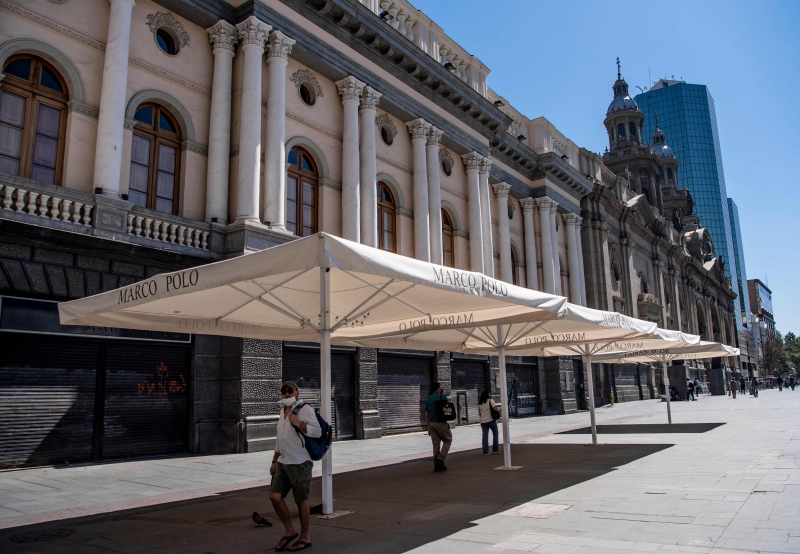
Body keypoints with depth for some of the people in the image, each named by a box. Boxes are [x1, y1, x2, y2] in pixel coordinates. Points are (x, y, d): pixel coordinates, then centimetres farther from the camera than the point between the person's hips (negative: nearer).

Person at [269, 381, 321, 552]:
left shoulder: (305, 409, -8)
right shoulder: (283, 411, 16)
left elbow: (317, 432, -17)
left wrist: (298, 424, -25)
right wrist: (274, 461, 21)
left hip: (300, 463, -7)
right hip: (283, 463, 7)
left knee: (301, 500, 2)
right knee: (275, 496, 0)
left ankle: (304, 537, 18)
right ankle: (289, 531, 18)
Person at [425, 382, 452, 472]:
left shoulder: (429, 399, 14)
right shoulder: (442, 396, -6)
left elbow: (426, 415, 14)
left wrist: (429, 427, 18)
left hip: (432, 423, 6)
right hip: (441, 423, -6)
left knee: (436, 444, 9)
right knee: (447, 440, 8)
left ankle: (436, 465, 8)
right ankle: (440, 459, -8)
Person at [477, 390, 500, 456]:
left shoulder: (480, 403, 13)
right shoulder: (490, 400, -5)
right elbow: (495, 408, -16)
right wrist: (498, 409, 4)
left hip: (483, 421, 5)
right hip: (491, 420, -5)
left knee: (485, 436, 4)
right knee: (495, 434, 11)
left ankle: (485, 451, 0)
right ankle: (495, 449, 12)